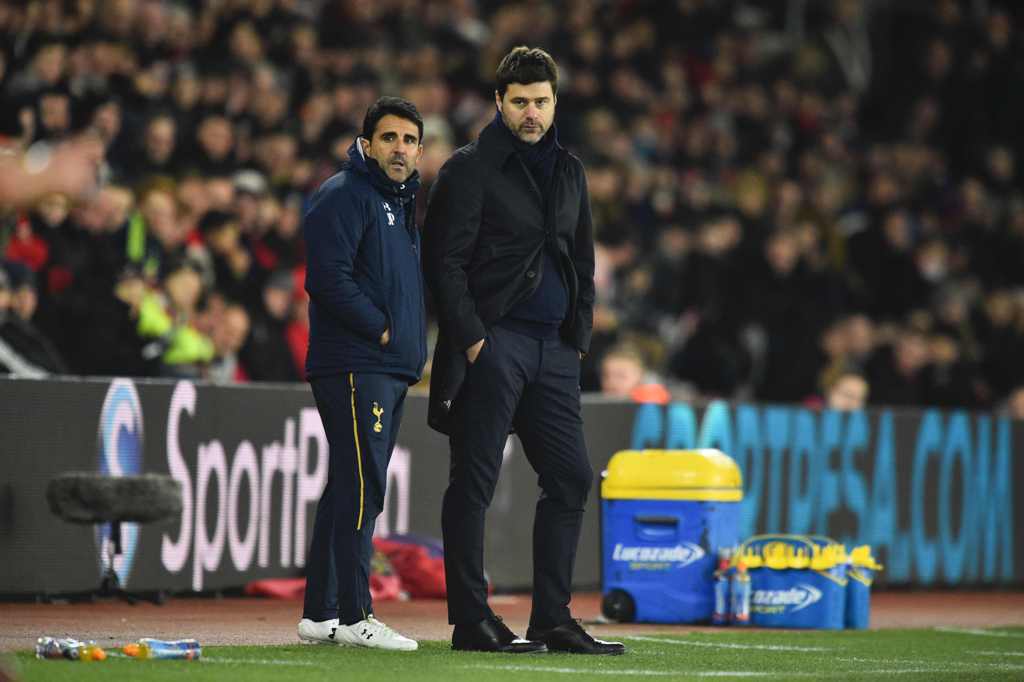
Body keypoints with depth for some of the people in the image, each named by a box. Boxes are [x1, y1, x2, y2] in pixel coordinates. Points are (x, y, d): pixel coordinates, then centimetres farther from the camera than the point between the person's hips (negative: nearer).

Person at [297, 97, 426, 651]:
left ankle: (321, 614, 14)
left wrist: (411, 346, 12)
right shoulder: (343, 195, -8)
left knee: (353, 490, 10)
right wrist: (381, 330, -15)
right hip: (354, 367, -10)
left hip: (390, 368, 10)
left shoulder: (401, 201, 23)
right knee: (360, 486, -12)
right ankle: (352, 616, -13)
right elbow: (329, 278, -18)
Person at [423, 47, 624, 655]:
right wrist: (473, 339, -14)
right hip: (492, 344, -7)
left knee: (571, 478, 5)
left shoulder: (570, 172, 17)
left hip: (554, 349, 7)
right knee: (475, 482, -4)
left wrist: (578, 337, 11)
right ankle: (471, 622, -2)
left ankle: (552, 620, 11)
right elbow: (445, 261, -8)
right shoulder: (470, 170, -3)